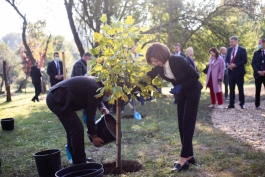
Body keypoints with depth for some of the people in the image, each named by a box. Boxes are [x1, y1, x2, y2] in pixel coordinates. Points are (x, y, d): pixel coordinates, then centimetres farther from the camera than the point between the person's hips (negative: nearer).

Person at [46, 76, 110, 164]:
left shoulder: (95, 84, 13)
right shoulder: (95, 89, -15)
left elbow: (96, 99, 32)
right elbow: (90, 115, -15)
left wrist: (103, 107, 8)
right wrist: (94, 136, -7)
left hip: (54, 97, 11)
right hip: (58, 99, -11)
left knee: (72, 129, 16)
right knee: (77, 129, -7)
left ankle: (76, 160, 26)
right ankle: (80, 162, 3)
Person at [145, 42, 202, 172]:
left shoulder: (178, 60, -30)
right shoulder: (159, 66, -13)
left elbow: (195, 76, -22)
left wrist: (180, 86, -30)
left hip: (192, 91, -6)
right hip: (181, 93, 7)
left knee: (187, 124, -9)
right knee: (182, 124, 5)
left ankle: (184, 159, -8)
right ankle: (189, 155, 14)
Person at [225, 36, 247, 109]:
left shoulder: (242, 50, -7)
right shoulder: (229, 49, 9)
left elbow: (245, 60, -12)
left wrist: (235, 65, -19)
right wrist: (228, 64, -6)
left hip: (239, 72, -5)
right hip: (231, 72, 5)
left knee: (240, 88, 4)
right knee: (231, 88, 7)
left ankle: (242, 103, 14)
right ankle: (231, 104, 12)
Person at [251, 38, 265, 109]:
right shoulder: (256, 53, 10)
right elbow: (253, 63, 4)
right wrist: (258, 71, -10)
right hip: (258, 74, 1)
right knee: (257, 90, 5)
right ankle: (257, 105, 11)